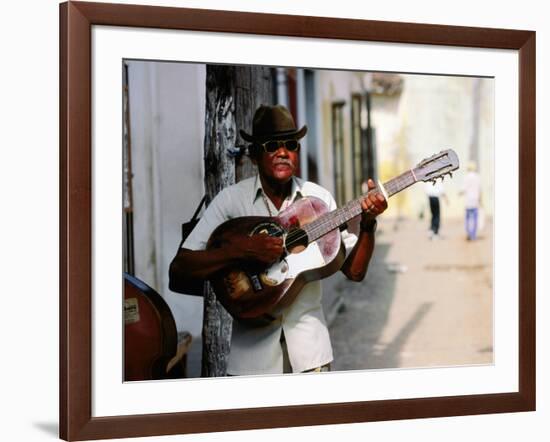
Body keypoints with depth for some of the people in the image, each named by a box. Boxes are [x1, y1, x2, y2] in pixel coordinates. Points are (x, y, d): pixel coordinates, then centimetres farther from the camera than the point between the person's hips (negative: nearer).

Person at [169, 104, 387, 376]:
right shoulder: (231, 200, -7)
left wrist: (368, 225, -15)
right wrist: (239, 249, -26)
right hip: (252, 350, -2)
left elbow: (354, 272, 1)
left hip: (309, 347, 2)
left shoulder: (318, 198, 0)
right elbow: (178, 272, -14)